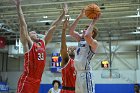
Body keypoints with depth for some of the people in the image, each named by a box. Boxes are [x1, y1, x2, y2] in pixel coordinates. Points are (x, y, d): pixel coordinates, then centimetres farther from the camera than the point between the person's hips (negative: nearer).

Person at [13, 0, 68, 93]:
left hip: (37, 81, 7)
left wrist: (63, 14, 16)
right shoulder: (28, 44, -2)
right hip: (26, 80, -7)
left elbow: (53, 27, 13)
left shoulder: (43, 43, 14)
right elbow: (23, 25, -10)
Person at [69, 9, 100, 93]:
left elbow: (87, 36, -29)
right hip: (78, 72, 9)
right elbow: (71, 31, 15)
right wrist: (79, 17, 13)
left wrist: (93, 22, -18)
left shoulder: (94, 43, -8)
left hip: (86, 73, -9)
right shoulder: (80, 40, 16)